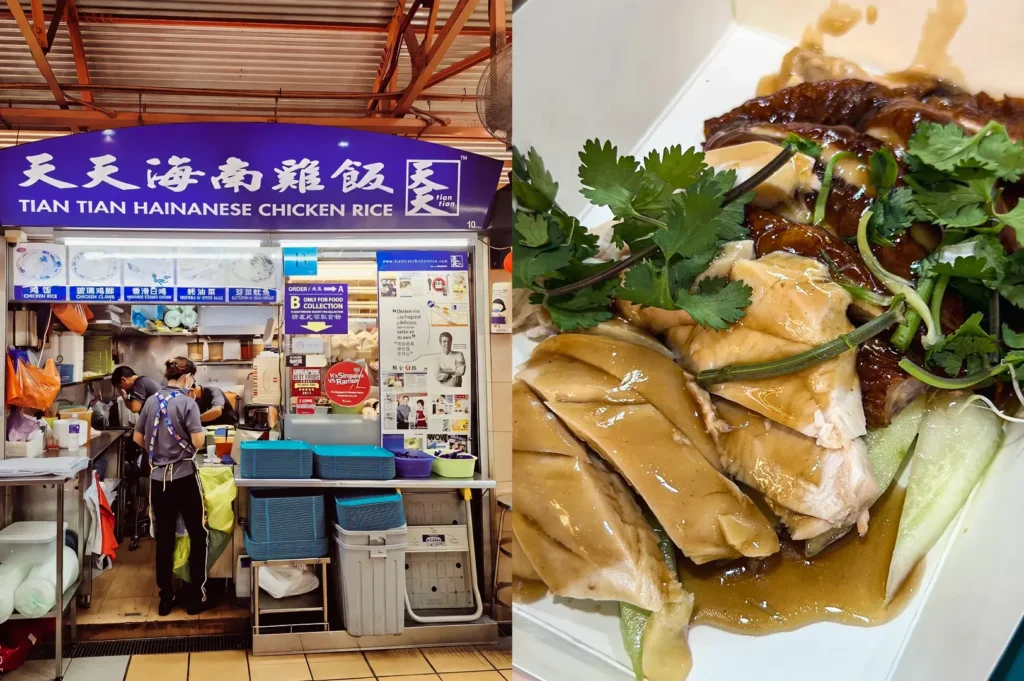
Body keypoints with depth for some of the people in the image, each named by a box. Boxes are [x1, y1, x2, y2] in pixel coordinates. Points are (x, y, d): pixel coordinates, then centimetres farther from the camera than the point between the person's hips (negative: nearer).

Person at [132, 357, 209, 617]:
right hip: (184, 476, -5)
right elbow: (198, 442, -16)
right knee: (198, 535, 8)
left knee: (163, 538, 11)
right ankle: (196, 597, 8)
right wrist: (200, 433, 5)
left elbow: (138, 438, 12)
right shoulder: (187, 403, -11)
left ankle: (166, 598, 16)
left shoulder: (151, 401, 5)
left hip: (158, 477, 5)